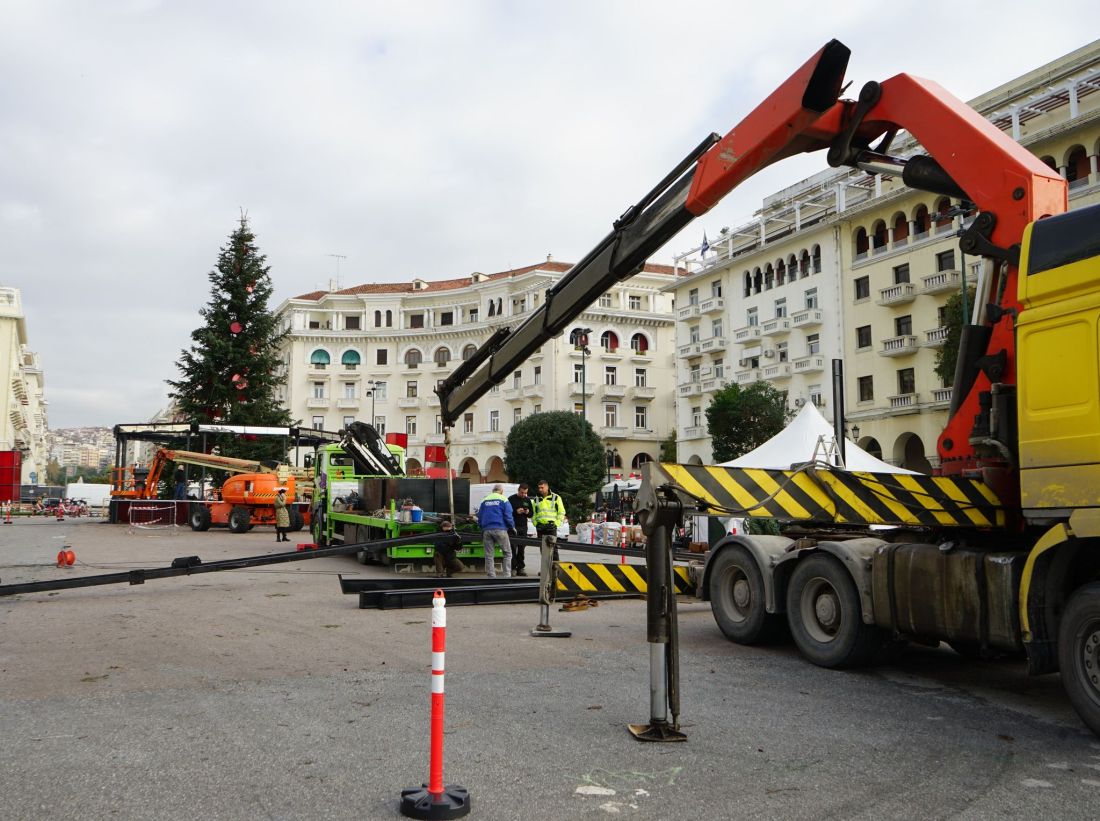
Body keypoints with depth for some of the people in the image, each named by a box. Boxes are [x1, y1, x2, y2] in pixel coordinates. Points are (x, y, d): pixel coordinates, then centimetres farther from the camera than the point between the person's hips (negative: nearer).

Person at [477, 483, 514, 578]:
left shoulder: (485, 500, 16)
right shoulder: (503, 500, 3)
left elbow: (479, 517, 16)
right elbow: (508, 516, -4)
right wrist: (512, 527, 8)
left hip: (486, 530, 4)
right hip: (500, 529, -4)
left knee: (489, 555, 6)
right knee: (507, 553, 2)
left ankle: (492, 577, 3)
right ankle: (507, 575, -7)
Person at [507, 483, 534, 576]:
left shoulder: (528, 500, 14)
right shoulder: (511, 499, 0)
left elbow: (531, 513, 19)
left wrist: (528, 512, -3)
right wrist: (516, 512, -17)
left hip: (523, 527, 4)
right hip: (513, 526, -4)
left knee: (521, 548, 3)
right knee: (513, 548, -8)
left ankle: (520, 568, 7)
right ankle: (513, 568, -6)